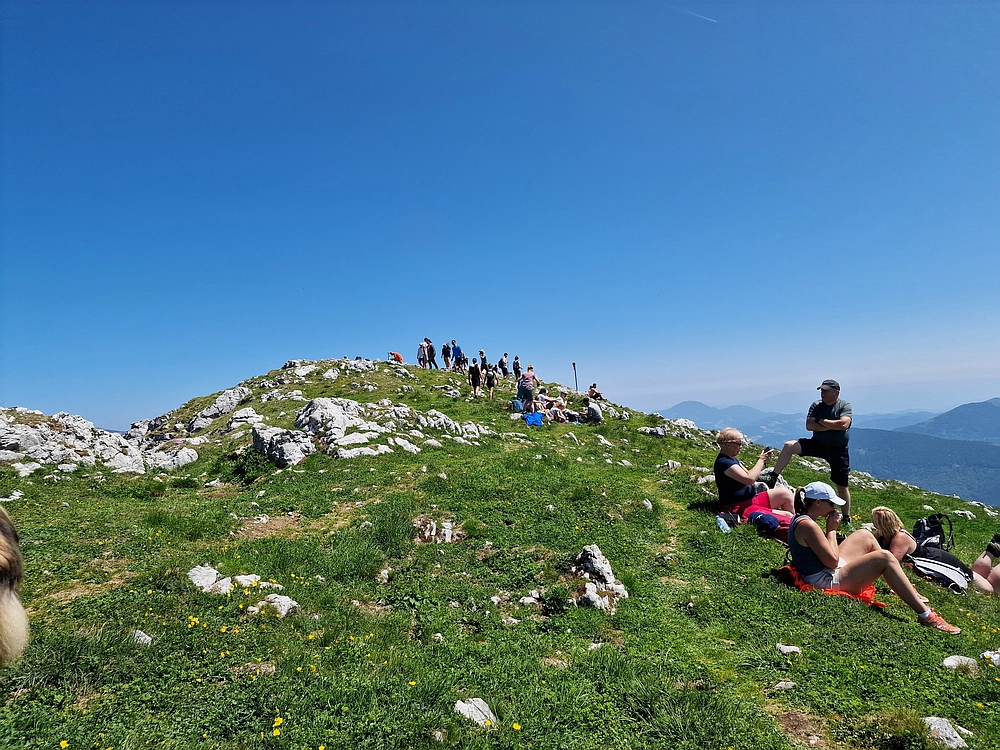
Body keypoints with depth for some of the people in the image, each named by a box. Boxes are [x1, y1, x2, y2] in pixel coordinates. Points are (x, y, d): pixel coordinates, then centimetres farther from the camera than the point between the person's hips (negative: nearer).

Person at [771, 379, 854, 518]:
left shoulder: (844, 406, -5)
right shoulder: (816, 406, 1)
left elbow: (843, 424, -23)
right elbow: (809, 426, -11)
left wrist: (822, 421, -13)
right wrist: (832, 426, -15)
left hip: (838, 450, -2)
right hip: (817, 444, 2)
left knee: (842, 486, 5)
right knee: (789, 446, -21)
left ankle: (847, 518, 23)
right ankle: (773, 478, -18)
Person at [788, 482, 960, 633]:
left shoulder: (800, 519, 7)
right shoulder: (807, 525, -24)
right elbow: (832, 561, -22)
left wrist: (829, 529, 3)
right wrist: (831, 530, -12)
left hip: (827, 572, 11)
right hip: (827, 581, -11)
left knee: (865, 535, 18)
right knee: (885, 558, -14)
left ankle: (906, 589, 27)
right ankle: (925, 615, -8)